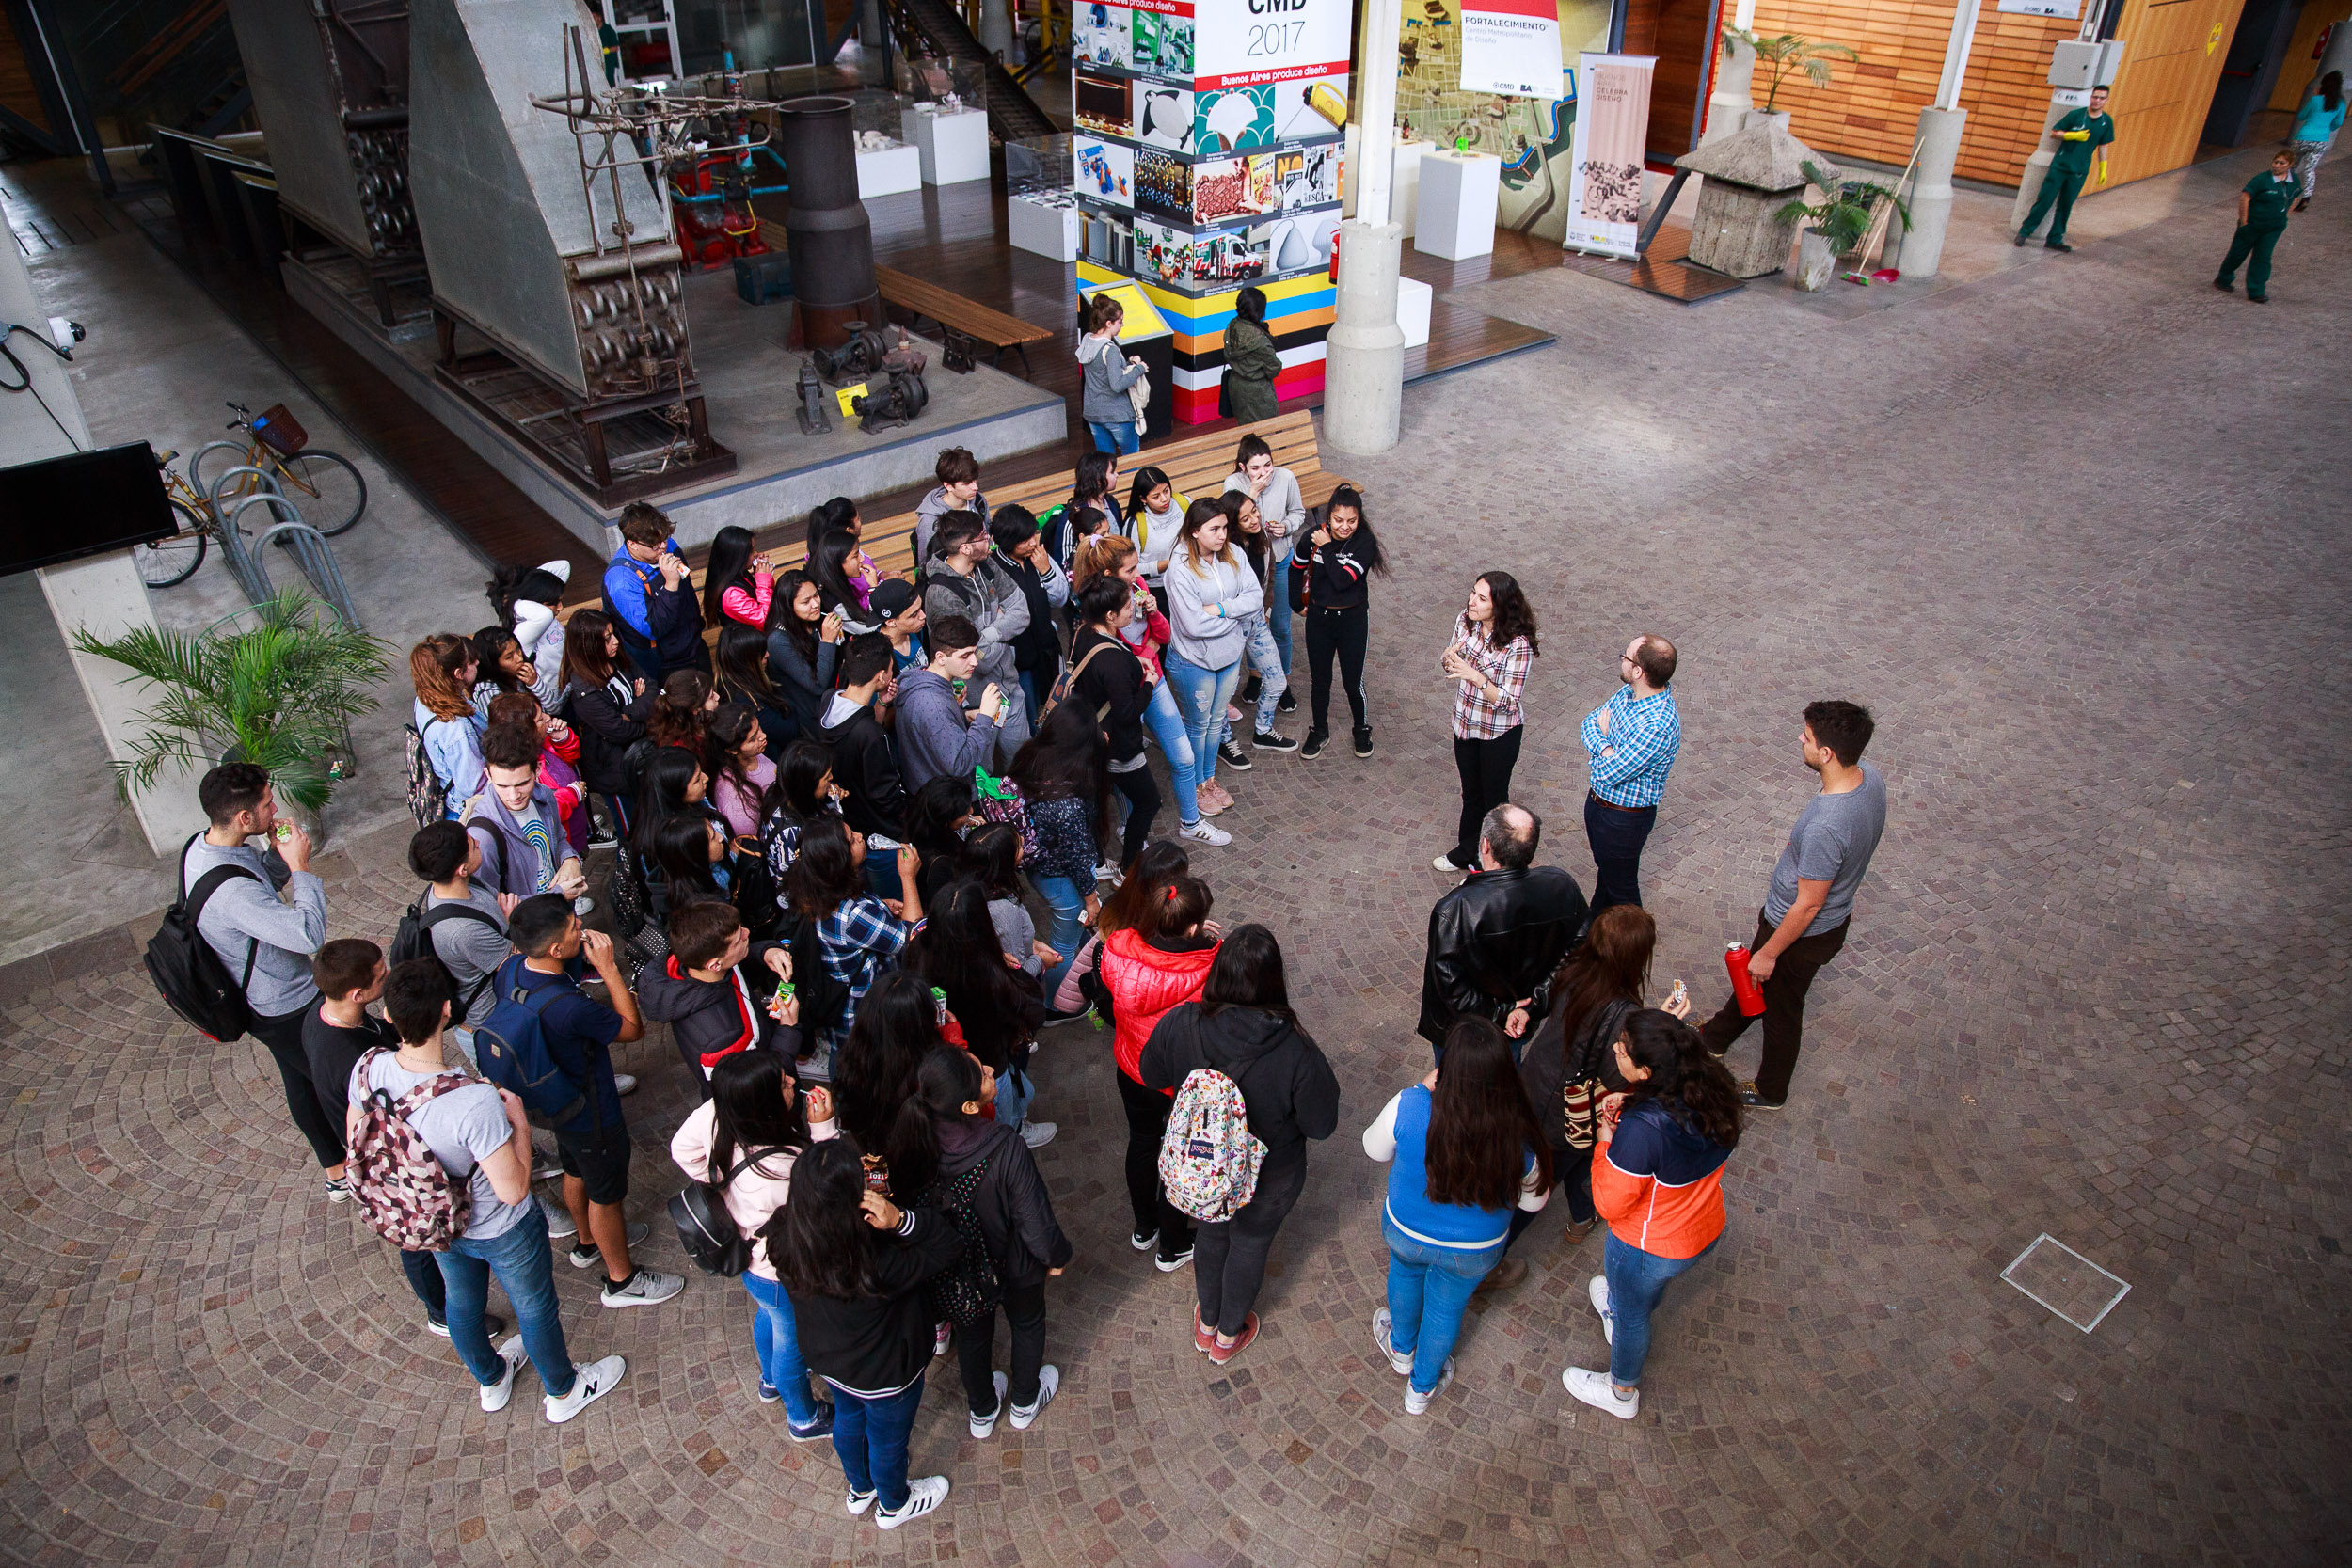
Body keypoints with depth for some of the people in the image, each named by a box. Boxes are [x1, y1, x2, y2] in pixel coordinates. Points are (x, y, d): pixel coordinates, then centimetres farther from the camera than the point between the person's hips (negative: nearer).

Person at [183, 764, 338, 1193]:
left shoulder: (201, 844, -6)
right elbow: (310, 933, -42)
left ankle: (337, 1174, 44)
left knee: (302, 1084, 25)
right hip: (289, 1009, -10)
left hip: (263, 1000, 10)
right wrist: (299, 865, -31)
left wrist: (276, 853, -12)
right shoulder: (231, 890, -38)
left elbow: (266, 885, 10)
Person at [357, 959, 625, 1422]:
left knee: (462, 1300, 33)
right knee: (536, 1309, 24)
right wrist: (519, 1120, -20)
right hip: (501, 1231, -5)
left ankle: (490, 1380, 62)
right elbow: (513, 1189, -32)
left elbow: (356, 1136, -3)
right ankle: (562, 1392, 51)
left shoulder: (368, 1069, -25)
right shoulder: (475, 1102, -43)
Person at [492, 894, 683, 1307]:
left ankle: (589, 1242, 59)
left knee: (576, 1171, 32)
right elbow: (633, 1029, -25)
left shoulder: (512, 968, -20)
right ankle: (621, 1280, 39)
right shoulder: (570, 1007, -43)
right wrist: (609, 969, -27)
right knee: (606, 1195, 16)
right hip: (591, 1115, -8)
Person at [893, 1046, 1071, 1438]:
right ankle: (1025, 1403, 55)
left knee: (972, 1331, 31)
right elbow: (1036, 1221, -27)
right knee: (1027, 1324, 29)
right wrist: (1057, 1256, -7)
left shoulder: (918, 1142, -28)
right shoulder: (1006, 1149, -40)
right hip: (1014, 1264, -3)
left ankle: (982, 1413, 56)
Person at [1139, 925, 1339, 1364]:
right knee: (1250, 1245, 27)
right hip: (1267, 1179, -2)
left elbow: (1152, 1077, -7)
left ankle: (1206, 1323, 56)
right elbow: (1322, 1125, -21)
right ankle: (1228, 1336, 52)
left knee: (1211, 1234, 31)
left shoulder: (1178, 1025, -27)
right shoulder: (1296, 1052, -35)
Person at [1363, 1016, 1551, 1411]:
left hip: (1405, 1232, 0)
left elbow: (1376, 1149, -11)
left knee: (1405, 1272, 36)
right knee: (1447, 1307, 30)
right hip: (1475, 1251, 0)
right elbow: (1534, 1200, -12)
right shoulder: (1518, 1138, -33)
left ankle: (1402, 1348, 64)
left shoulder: (1408, 1107, -35)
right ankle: (1423, 1387, 56)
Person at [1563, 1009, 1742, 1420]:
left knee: (1631, 1314, 26)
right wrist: (1633, 1107, -10)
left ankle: (1621, 1392, 53)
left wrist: (1605, 1143, -16)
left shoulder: (1640, 1129, -41)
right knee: (1650, 1291, 38)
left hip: (1647, 1247, -5)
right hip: (1707, 1231, 6)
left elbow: (1611, 1204, -27)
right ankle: (1622, 1311, 69)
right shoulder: (1712, 1089, -20)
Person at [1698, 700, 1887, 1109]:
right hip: (1836, 917, 8)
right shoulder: (1869, 776, -15)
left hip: (1804, 933, -8)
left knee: (1780, 1008, 19)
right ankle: (1715, 1036, 57)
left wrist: (1769, 952, -15)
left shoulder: (1825, 827, -42)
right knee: (1754, 979, 31)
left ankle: (1770, 1091, 45)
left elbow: (1807, 907, -29)